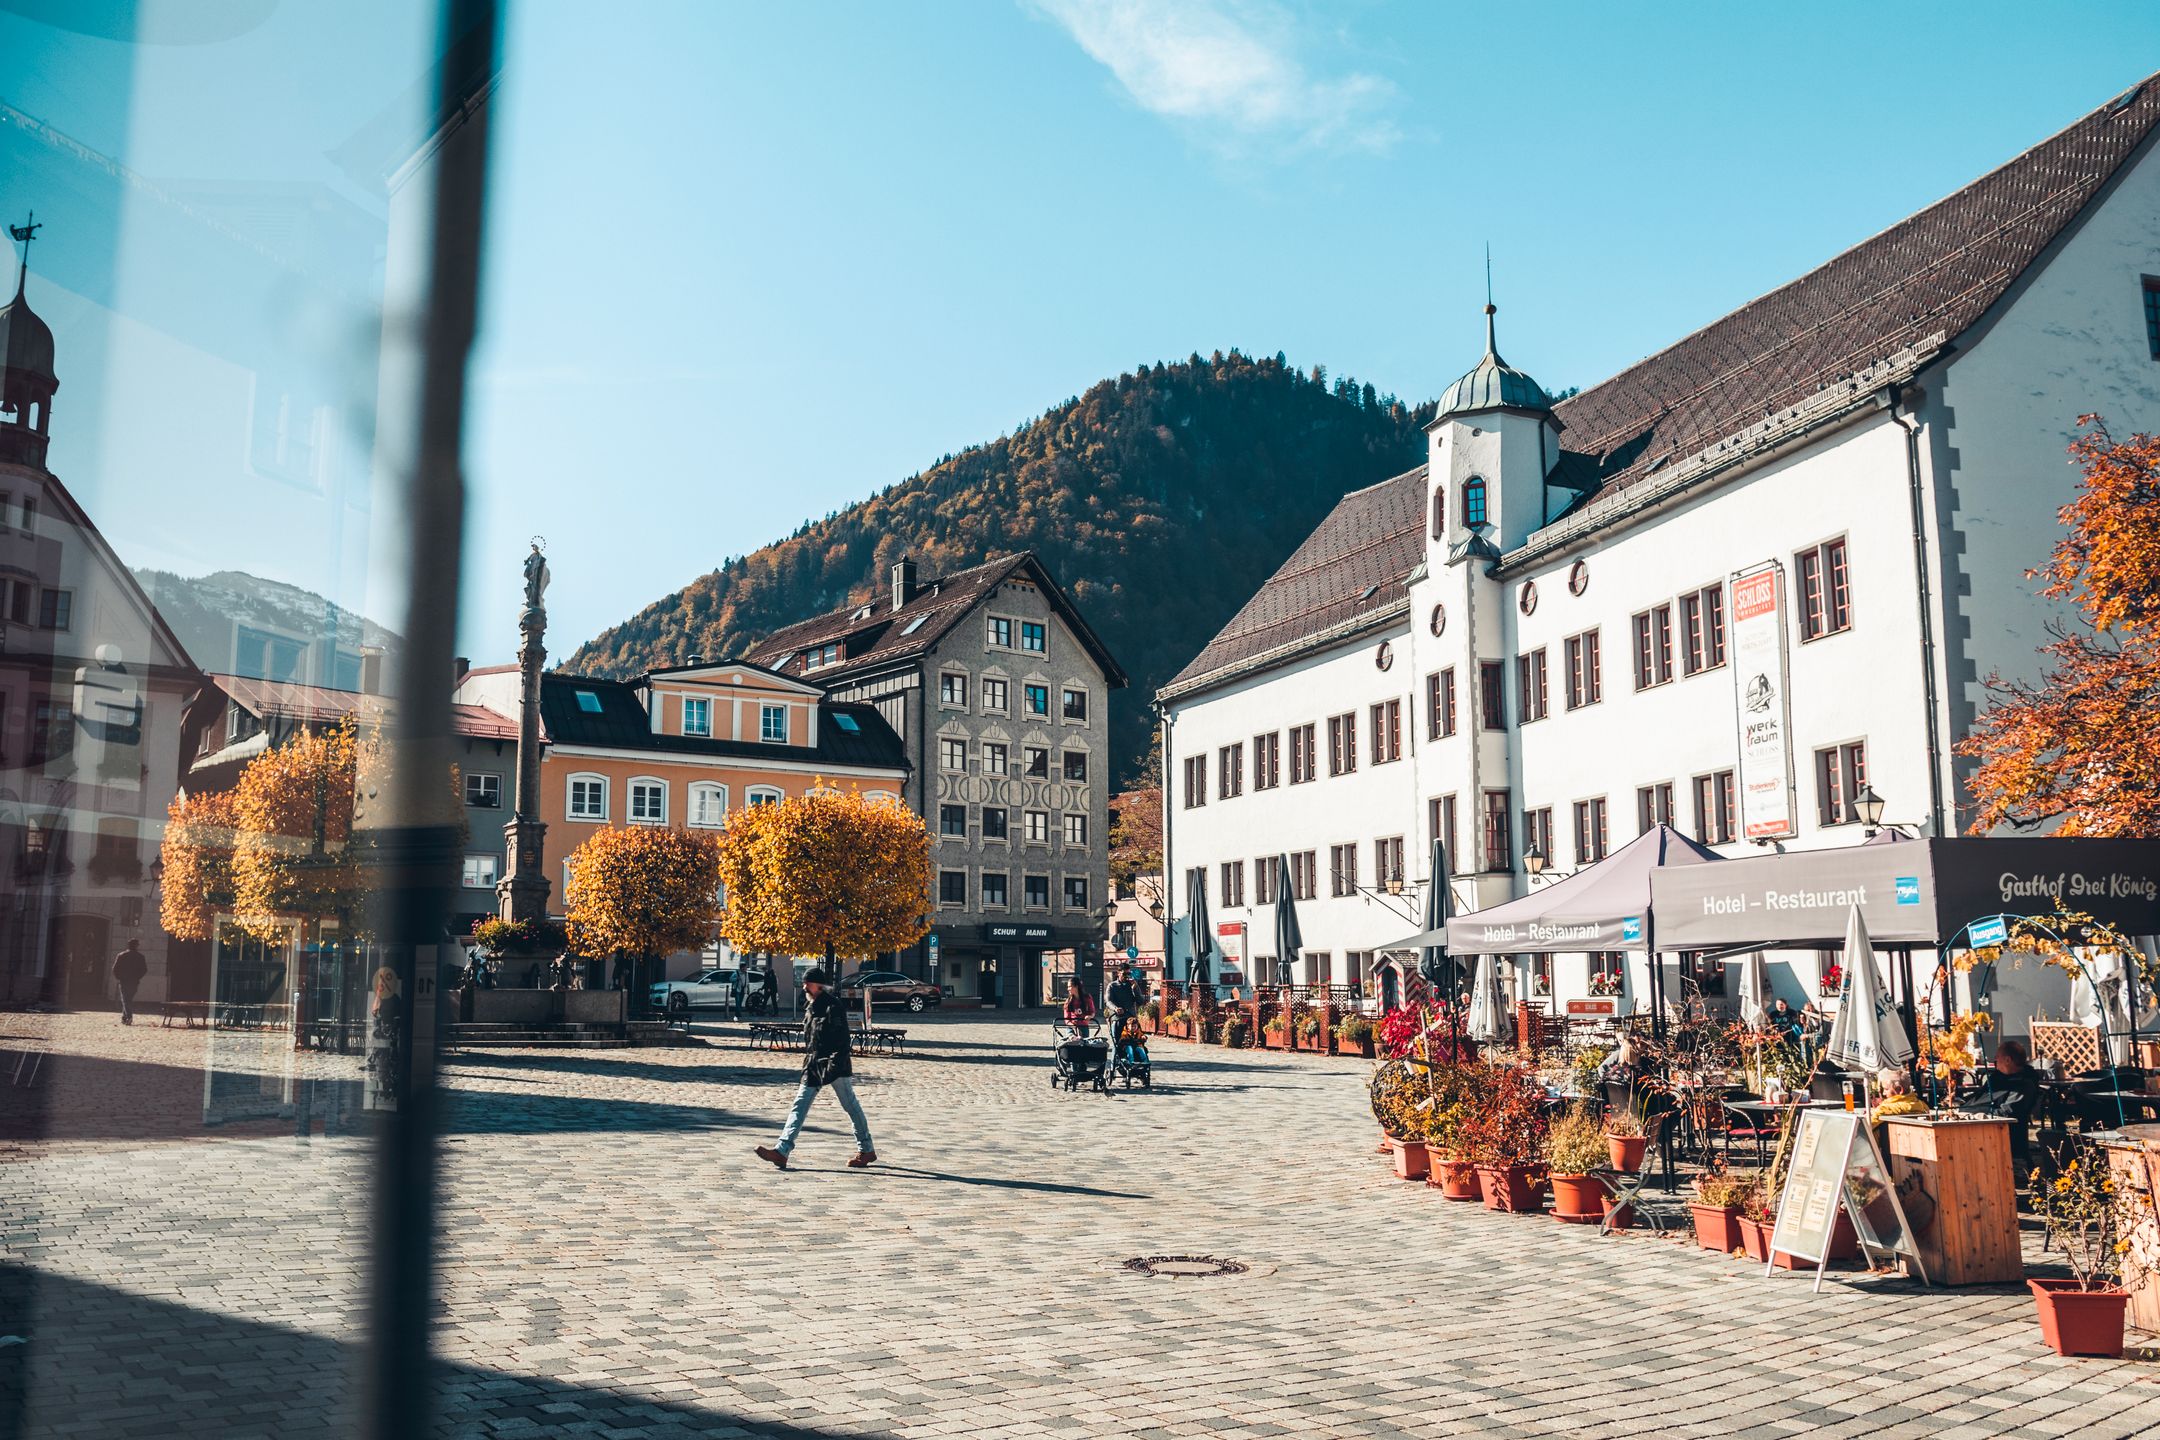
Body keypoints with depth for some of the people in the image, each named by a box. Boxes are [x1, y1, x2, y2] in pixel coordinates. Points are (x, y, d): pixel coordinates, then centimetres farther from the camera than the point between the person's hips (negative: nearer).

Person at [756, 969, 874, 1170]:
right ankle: (782, 1150, -6)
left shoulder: (832, 1005, -13)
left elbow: (842, 1037, -18)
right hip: (814, 1064, 8)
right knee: (800, 1105, -1)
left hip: (835, 1064, -8)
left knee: (851, 1106, 2)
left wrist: (835, 1063, -24)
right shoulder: (811, 1008, 13)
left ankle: (867, 1150, 13)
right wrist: (809, 1061, 22)